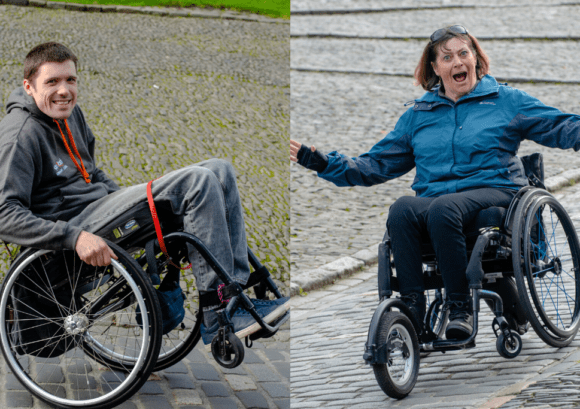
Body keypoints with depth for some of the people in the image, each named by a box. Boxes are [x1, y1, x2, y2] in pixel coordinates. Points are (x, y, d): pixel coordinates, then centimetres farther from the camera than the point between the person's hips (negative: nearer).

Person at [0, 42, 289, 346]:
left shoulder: (69, 113, 14)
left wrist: (132, 200, 13)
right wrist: (75, 237, -34)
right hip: (76, 223, -10)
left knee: (220, 171, 0)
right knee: (198, 181, -22)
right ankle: (217, 317, -23)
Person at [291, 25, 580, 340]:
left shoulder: (506, 101, 16)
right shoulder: (417, 115, 23)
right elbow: (377, 164, 25)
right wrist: (322, 163, 15)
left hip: (493, 192, -3)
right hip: (432, 197, 3)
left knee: (442, 208, -37)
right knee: (402, 209, -33)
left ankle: (460, 307, -29)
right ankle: (412, 309, -30)